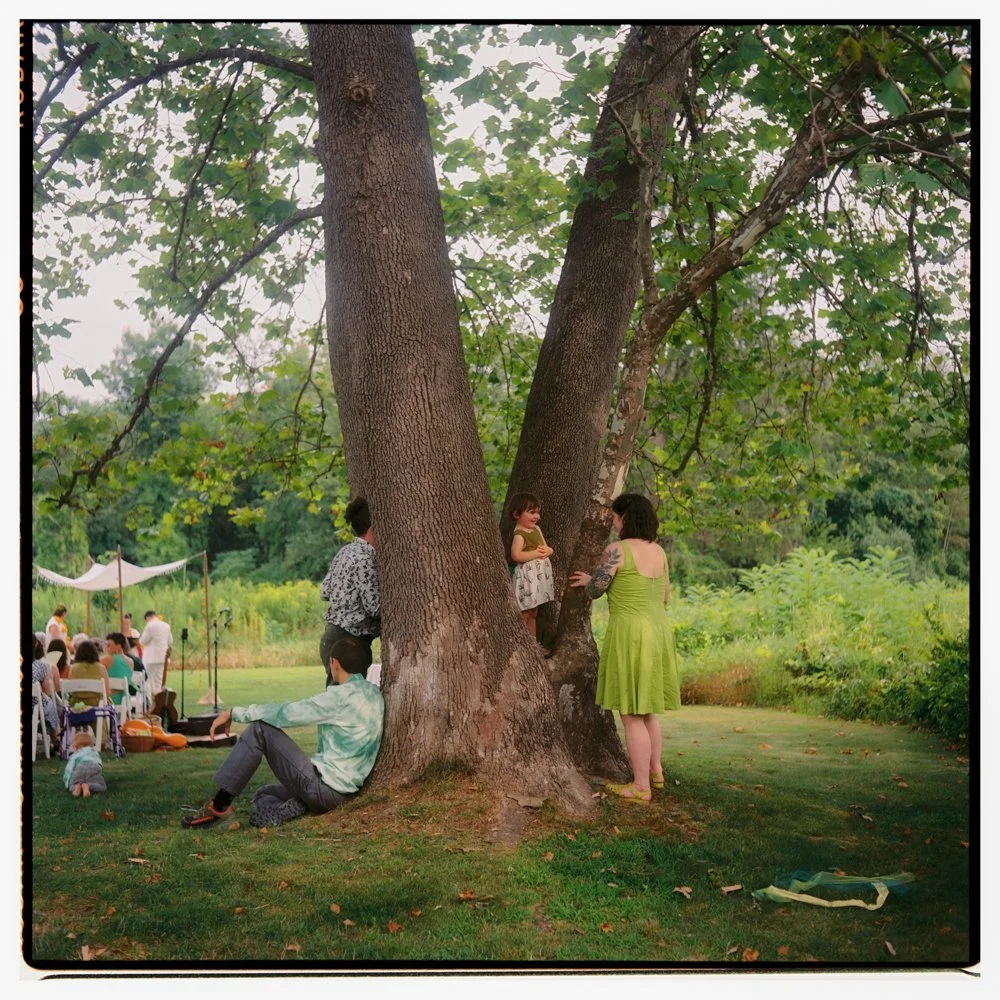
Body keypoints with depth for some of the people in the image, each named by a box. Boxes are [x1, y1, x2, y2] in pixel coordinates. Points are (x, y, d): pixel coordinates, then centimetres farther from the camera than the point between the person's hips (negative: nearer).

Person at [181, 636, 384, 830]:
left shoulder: (341, 696, -16)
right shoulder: (374, 694, 9)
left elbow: (286, 713, -15)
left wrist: (234, 713, -8)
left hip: (323, 785, -9)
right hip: (343, 793, 9)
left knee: (260, 728, -6)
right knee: (262, 794, 27)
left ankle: (220, 804, -10)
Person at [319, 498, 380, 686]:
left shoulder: (346, 551, 10)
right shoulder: (365, 559, -17)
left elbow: (324, 592, 16)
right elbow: (375, 607, -18)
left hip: (332, 637, 10)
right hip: (347, 642, -10)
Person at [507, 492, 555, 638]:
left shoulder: (536, 529, 11)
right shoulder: (519, 534, -16)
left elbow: (548, 549, 15)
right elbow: (516, 555, -30)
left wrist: (546, 550, -9)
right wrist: (536, 552, -21)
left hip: (540, 574, 9)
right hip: (527, 574, -9)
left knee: (533, 613, 15)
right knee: (524, 614, -5)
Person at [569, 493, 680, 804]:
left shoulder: (616, 550, -13)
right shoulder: (659, 552, 9)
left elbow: (594, 591, -8)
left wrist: (589, 580, 17)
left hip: (629, 634, -8)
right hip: (658, 630, 8)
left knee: (631, 715, 0)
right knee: (645, 709, 22)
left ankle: (641, 787, 4)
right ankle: (655, 771, 31)